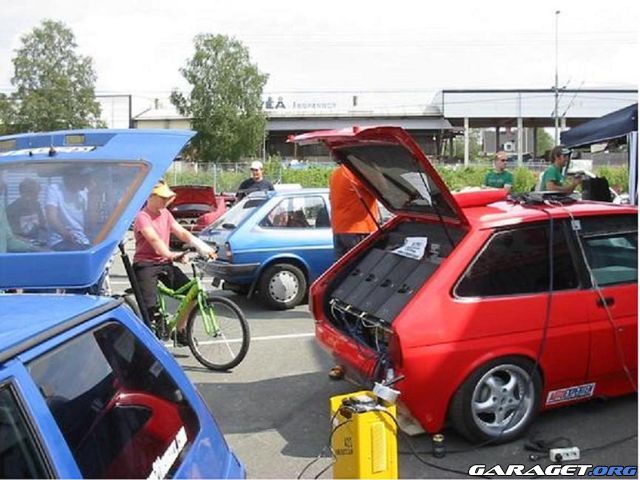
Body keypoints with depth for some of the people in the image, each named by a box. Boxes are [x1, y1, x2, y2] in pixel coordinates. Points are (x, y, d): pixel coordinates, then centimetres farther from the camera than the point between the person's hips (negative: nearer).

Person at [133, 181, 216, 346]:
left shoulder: (165, 214, 11)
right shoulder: (142, 217, -13)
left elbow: (182, 233, 3)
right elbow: (154, 239, -29)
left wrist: (203, 248, -12)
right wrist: (171, 255, -46)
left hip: (164, 263, 7)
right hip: (145, 265, -7)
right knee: (150, 310, -20)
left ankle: (180, 331, 11)